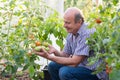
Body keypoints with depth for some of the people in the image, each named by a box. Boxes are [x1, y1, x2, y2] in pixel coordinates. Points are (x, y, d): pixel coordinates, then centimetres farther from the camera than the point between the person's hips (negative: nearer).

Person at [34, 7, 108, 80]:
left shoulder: (87, 34, -24)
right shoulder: (71, 33, 4)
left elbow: (74, 62, -26)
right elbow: (65, 54, 10)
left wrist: (49, 57, -24)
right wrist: (55, 51, -12)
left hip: (95, 72, -9)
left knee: (65, 72, -26)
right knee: (52, 66, 3)